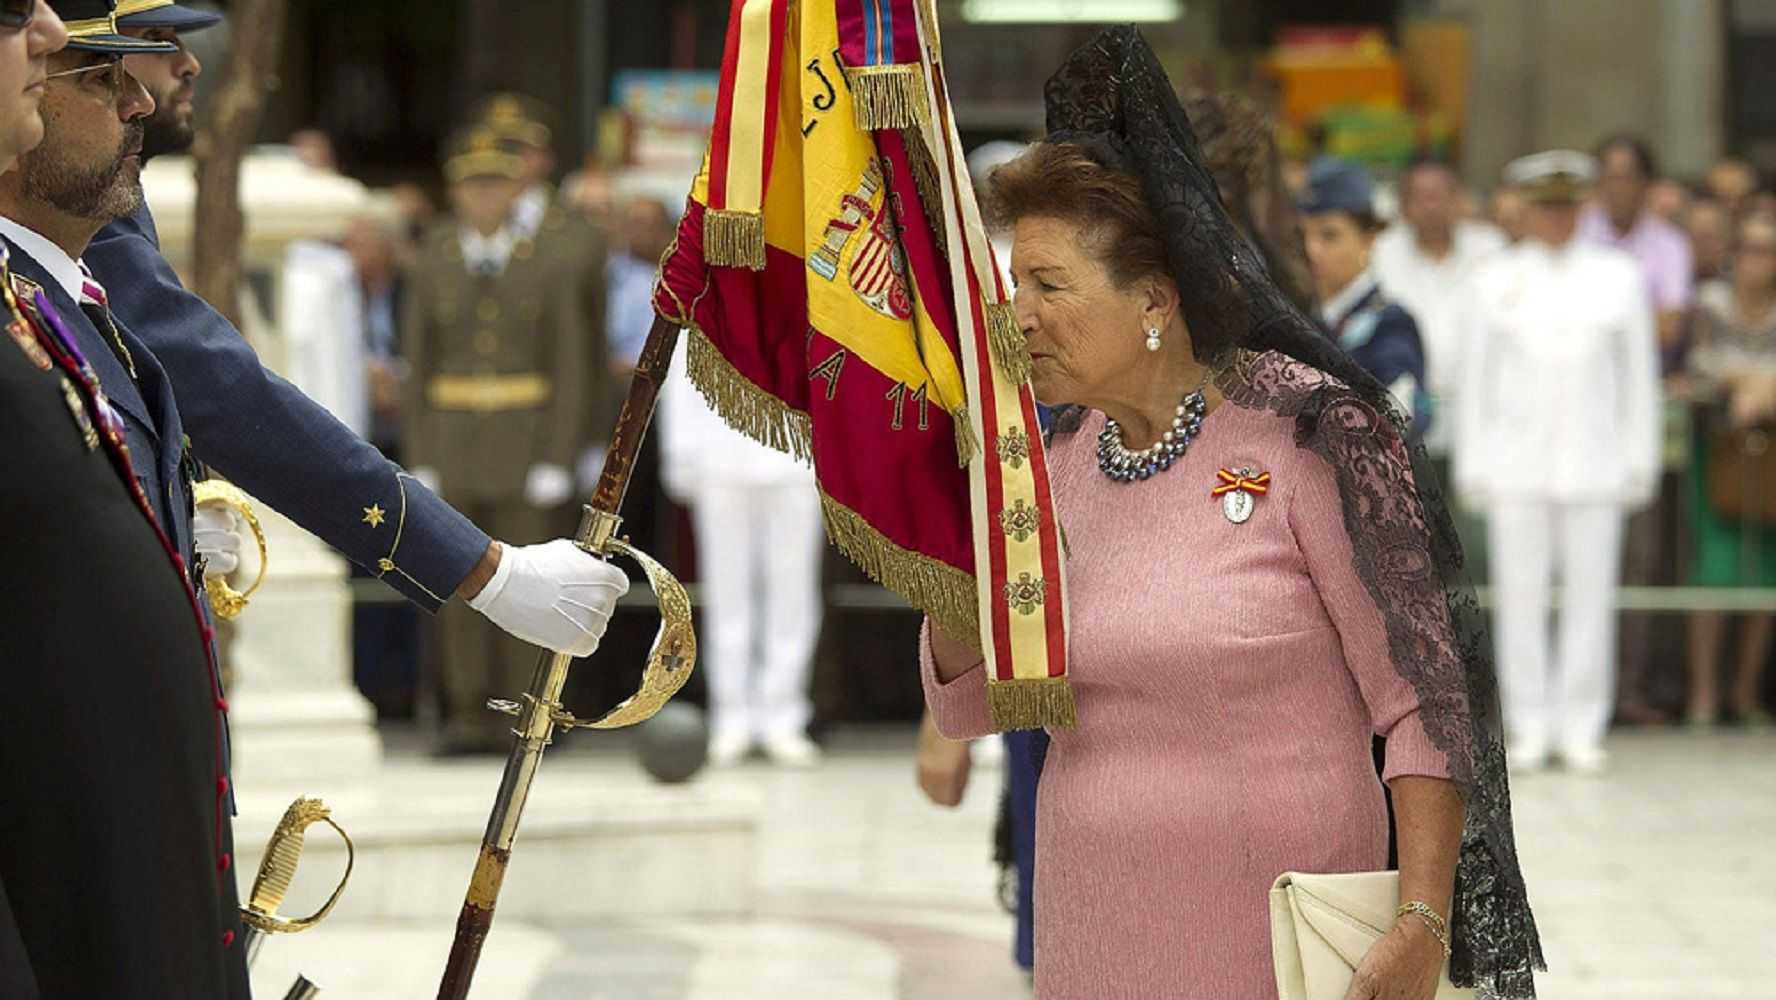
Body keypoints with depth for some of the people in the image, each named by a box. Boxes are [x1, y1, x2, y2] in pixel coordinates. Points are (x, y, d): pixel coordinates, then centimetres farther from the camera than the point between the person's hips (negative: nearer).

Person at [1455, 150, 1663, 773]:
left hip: (1592, 461, 0)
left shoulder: (1619, 277, 8)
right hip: (1516, 461, 0)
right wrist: (1472, 465, 5)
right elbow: (1477, 378, 9)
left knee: (1591, 594, -1)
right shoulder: (1496, 280, 7)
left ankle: (1580, 727, 5)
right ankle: (1530, 727, 6)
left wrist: (1640, 460, 5)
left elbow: (1639, 374, 9)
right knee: (1520, 597, -1)